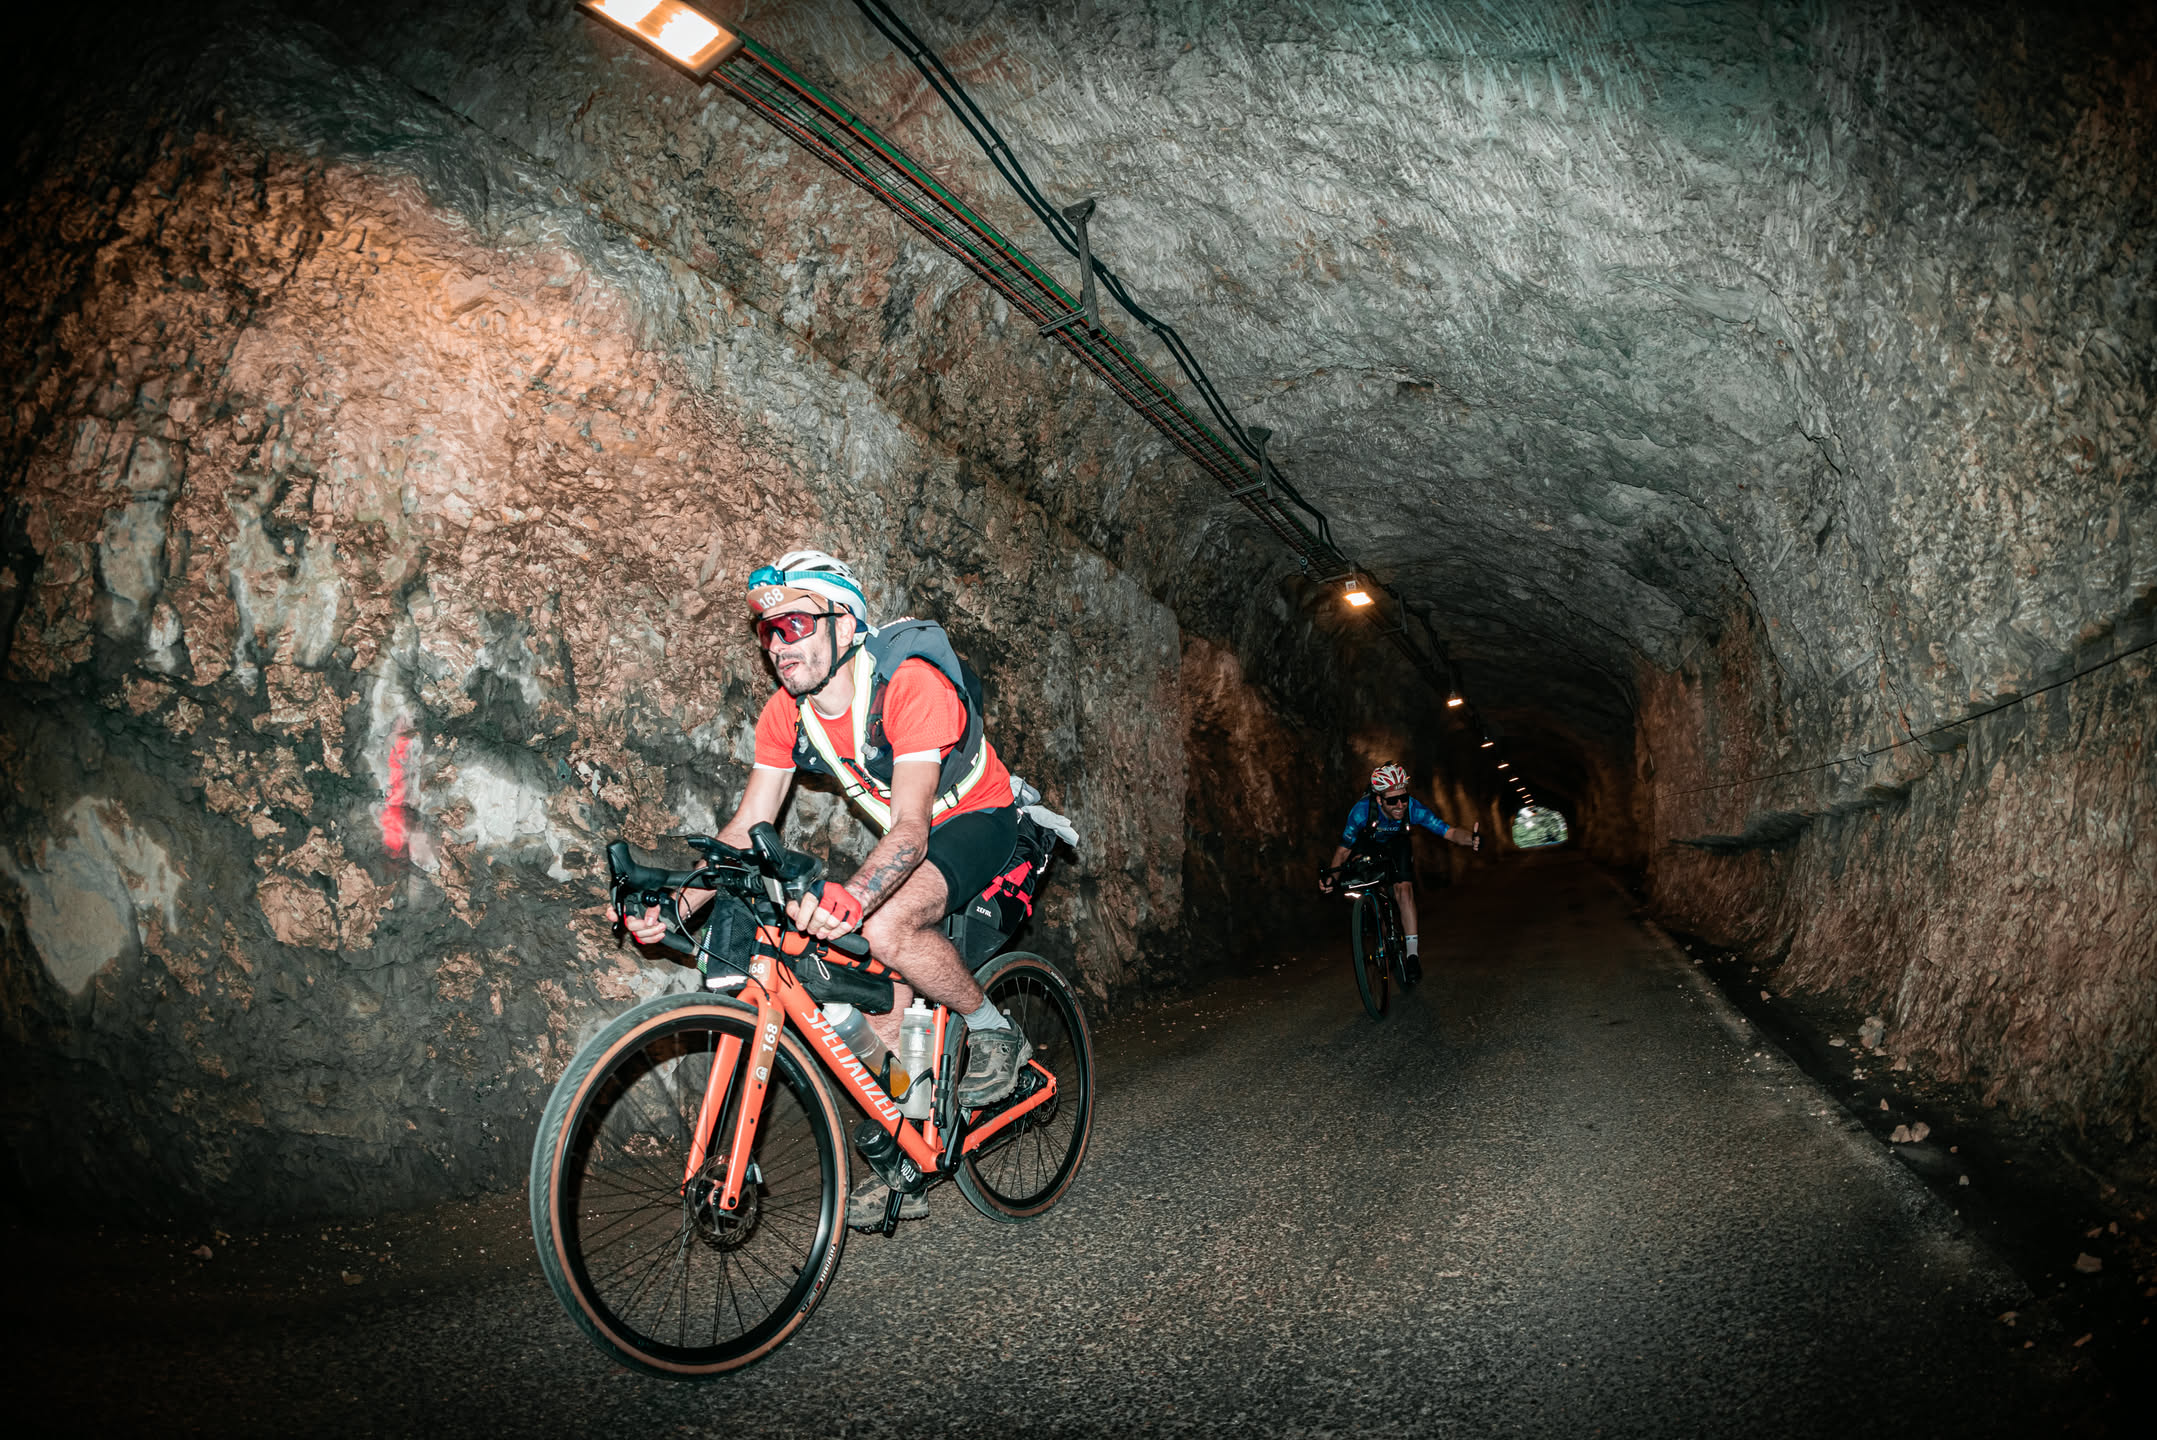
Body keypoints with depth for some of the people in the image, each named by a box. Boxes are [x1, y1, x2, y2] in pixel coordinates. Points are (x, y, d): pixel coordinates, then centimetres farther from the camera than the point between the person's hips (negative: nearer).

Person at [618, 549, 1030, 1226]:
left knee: (887, 927, -33)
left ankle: (995, 1032, -8)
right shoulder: (786, 713, -11)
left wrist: (851, 897, -59)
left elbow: (911, 830, -40)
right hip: (905, 834, 7)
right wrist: (676, 904, -25)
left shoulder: (912, 686, -33)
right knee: (883, 1001, -1)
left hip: (975, 820, -7)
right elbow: (746, 828, -9)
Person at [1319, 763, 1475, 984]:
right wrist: (1330, 873, -38)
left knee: (1404, 890, -19)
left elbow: (1449, 832, -34)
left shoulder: (1413, 808, -35)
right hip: (1368, 847, 0)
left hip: (1396, 847, 0)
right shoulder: (1361, 810, -37)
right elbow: (1344, 849, -23)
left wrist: (1471, 839, -55)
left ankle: (1412, 954, -17)